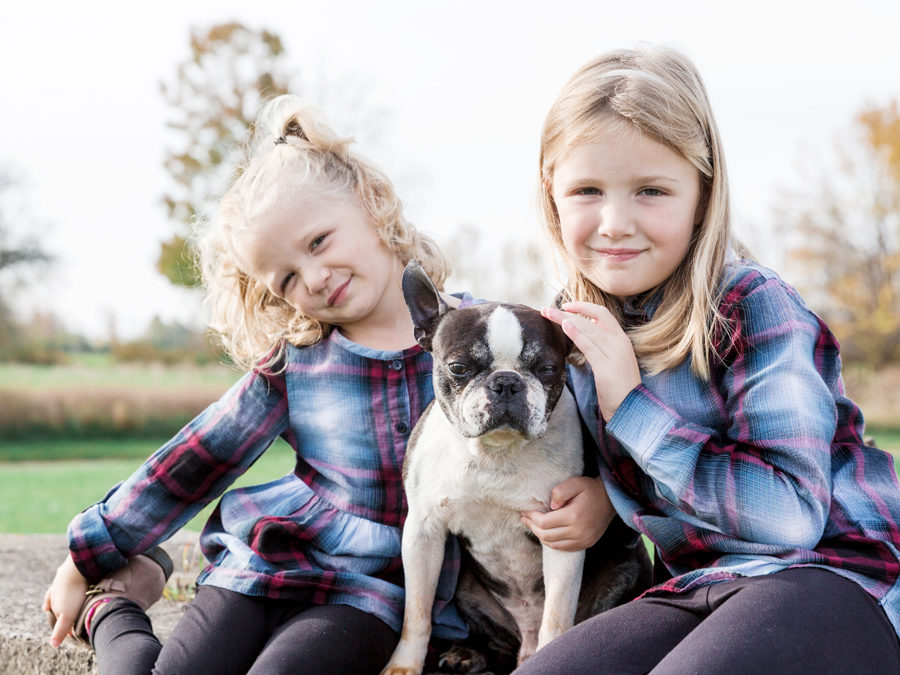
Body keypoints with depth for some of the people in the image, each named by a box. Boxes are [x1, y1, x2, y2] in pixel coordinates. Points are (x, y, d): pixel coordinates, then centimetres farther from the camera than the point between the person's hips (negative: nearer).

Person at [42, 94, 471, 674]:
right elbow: (197, 460, 8)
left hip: (372, 592, -1)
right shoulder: (292, 364, 1)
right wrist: (89, 562, 12)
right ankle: (110, 608, 18)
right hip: (265, 564, 2)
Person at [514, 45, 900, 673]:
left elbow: (792, 514, -22)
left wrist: (633, 407, -19)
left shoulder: (752, 306, -13)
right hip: (699, 590, 5)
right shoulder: (580, 324, 6)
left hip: (834, 573, -5)